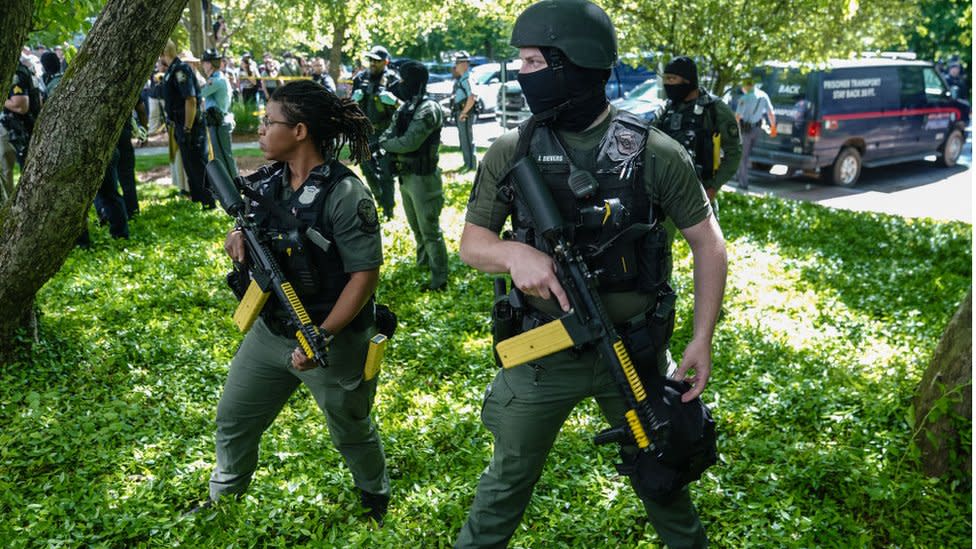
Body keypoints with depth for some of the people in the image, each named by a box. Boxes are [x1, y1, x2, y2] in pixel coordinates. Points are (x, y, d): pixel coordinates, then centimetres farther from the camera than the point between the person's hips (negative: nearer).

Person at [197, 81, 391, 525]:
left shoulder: (344, 193, -23)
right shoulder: (267, 181, -1)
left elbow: (365, 275, -23)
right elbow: (248, 220, 16)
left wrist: (321, 338, -25)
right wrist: (238, 236, -10)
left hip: (334, 339, -7)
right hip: (269, 330, 7)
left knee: (351, 431, 15)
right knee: (233, 418, 18)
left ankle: (376, 503, 44)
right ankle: (222, 499, 44)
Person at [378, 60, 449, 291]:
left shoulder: (428, 109, -19)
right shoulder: (405, 107, 10)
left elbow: (409, 142, -25)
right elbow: (390, 133, 11)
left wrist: (384, 143, -10)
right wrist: (384, 140, -12)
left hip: (423, 178, -9)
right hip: (405, 176, 9)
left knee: (430, 230, -3)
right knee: (416, 226, 23)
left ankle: (439, 278, 5)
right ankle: (423, 262, 41)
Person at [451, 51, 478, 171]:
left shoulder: (467, 79, -17)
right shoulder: (460, 79, 14)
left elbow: (472, 98, -27)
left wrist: (464, 112, -22)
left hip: (466, 113, -11)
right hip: (460, 112, 11)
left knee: (467, 140, -6)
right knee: (463, 139, 17)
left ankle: (471, 165, 0)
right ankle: (467, 163, 28)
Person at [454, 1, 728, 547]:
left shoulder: (654, 152, -11)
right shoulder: (511, 153, -6)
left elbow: (707, 241, -3)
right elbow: (471, 242, 0)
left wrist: (702, 339, -9)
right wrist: (514, 253, -23)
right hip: (543, 351, 1)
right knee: (509, 477, 15)